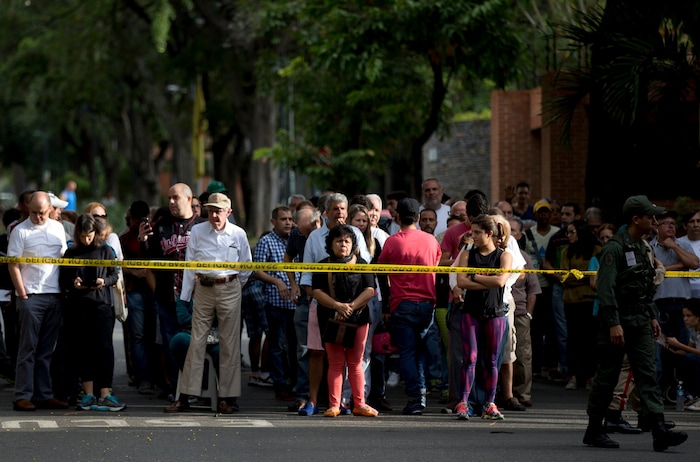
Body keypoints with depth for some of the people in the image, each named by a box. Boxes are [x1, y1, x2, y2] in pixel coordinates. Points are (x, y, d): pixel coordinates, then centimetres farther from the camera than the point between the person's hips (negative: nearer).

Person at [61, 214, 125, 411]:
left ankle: (105, 394, -12)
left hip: (101, 304, -3)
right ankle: (88, 394, 8)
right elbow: (63, 280, 14)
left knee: (103, 347, -10)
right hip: (77, 306, 3)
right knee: (82, 349, 3)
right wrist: (72, 284, -7)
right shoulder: (71, 253, 11)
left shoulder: (105, 251, 5)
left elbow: (114, 274, 8)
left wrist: (105, 281, -12)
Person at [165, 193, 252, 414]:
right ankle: (185, 397, 2)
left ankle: (228, 397, 6)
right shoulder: (197, 231, 1)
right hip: (203, 290, 0)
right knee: (196, 342, 0)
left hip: (229, 290, 0)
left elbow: (246, 265, 13)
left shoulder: (238, 234, 1)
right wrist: (185, 297, 3)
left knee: (229, 344, 1)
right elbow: (190, 264, 4)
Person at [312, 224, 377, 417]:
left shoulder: (361, 264, 8)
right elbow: (317, 291, -3)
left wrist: (352, 306, -14)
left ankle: (359, 404, 8)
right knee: (335, 363, 0)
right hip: (331, 320, -1)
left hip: (358, 318, 1)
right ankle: (334, 405, 1)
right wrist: (337, 305, -17)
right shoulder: (323, 266, 6)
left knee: (355, 363, 4)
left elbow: (369, 290, 0)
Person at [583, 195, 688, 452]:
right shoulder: (615, 248, -13)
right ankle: (594, 431, 12)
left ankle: (659, 430, -9)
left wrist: (653, 317, 18)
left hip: (640, 323, 8)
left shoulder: (645, 248, 15)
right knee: (607, 377, 1)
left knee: (648, 375, -2)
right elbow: (605, 288, -19)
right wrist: (613, 324, -23)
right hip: (618, 322, -8)